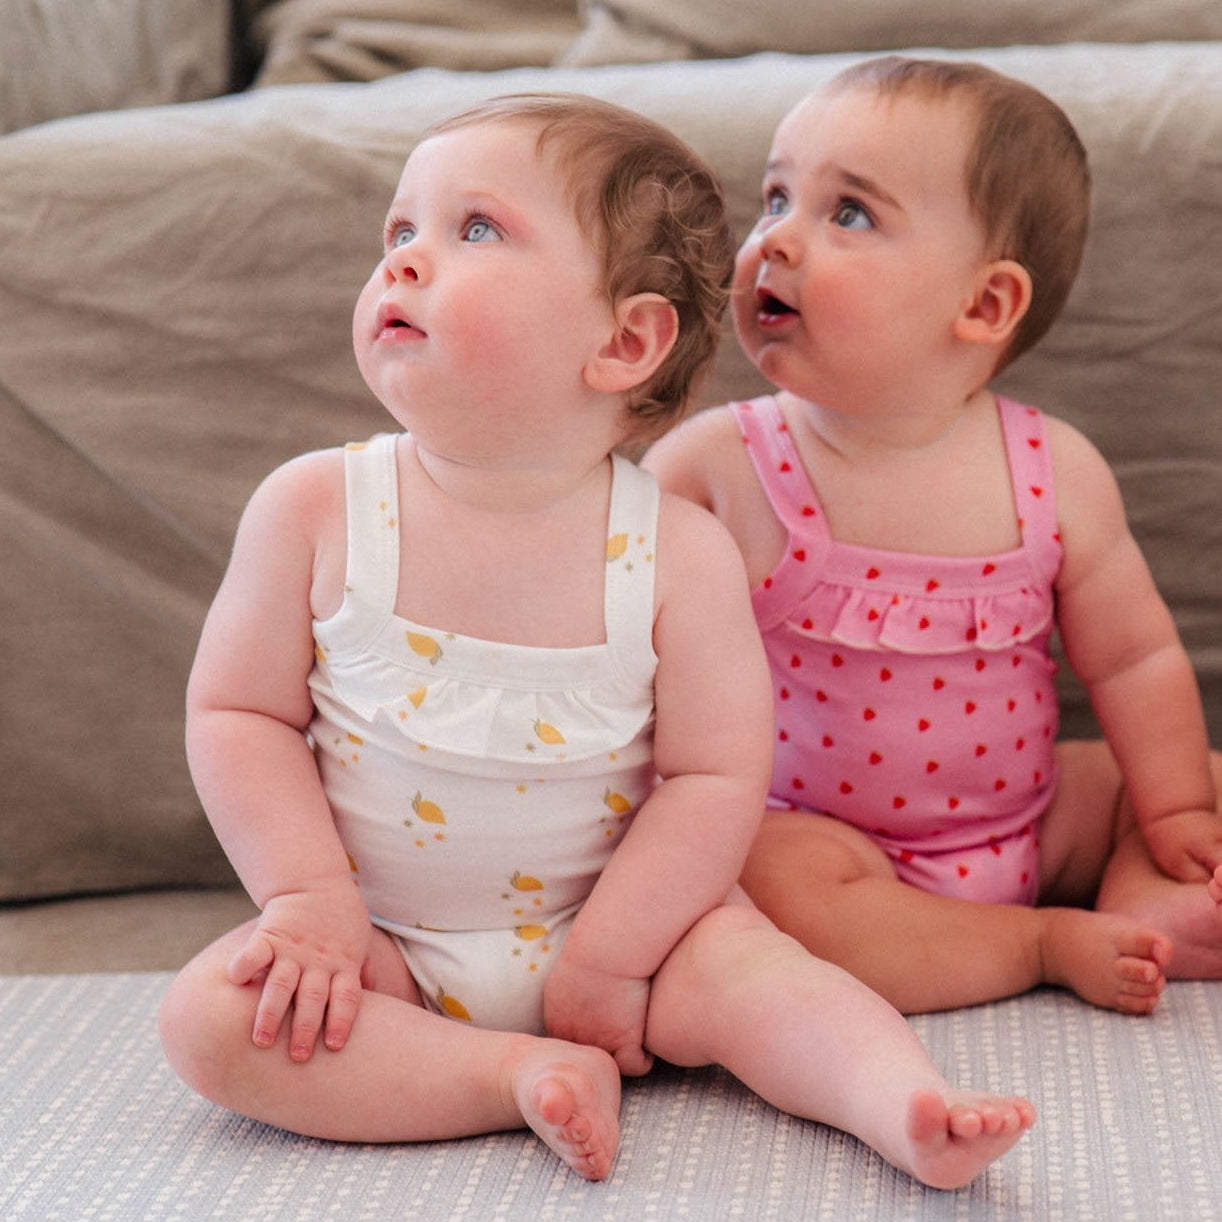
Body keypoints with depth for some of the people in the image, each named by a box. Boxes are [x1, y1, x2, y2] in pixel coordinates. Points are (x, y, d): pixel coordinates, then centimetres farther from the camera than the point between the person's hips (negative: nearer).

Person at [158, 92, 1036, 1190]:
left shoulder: (678, 553, -14)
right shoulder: (314, 511, -10)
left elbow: (717, 775, -11)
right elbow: (239, 715, -4)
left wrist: (608, 959, -16)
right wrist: (311, 899, -15)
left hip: (597, 925, -1)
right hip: (383, 948, 1)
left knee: (742, 961, -27)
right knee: (213, 1015, -23)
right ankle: (524, 1075, -25)